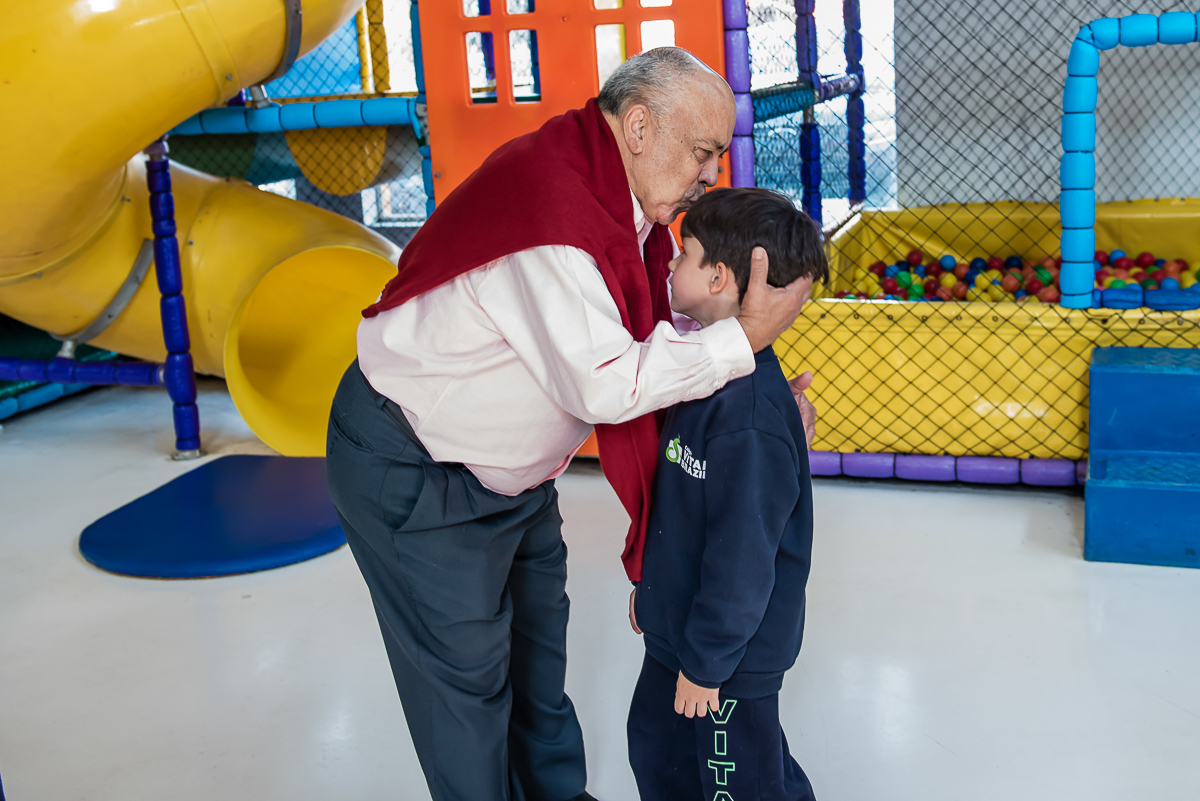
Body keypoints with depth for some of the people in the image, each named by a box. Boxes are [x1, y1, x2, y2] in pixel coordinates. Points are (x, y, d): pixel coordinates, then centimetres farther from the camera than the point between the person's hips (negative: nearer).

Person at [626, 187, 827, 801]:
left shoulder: (749, 410, -30)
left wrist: (706, 661, -19)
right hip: (677, 627, 10)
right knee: (656, 749, 25)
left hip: (730, 652, -10)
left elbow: (743, 555, -27)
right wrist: (651, 584, 20)